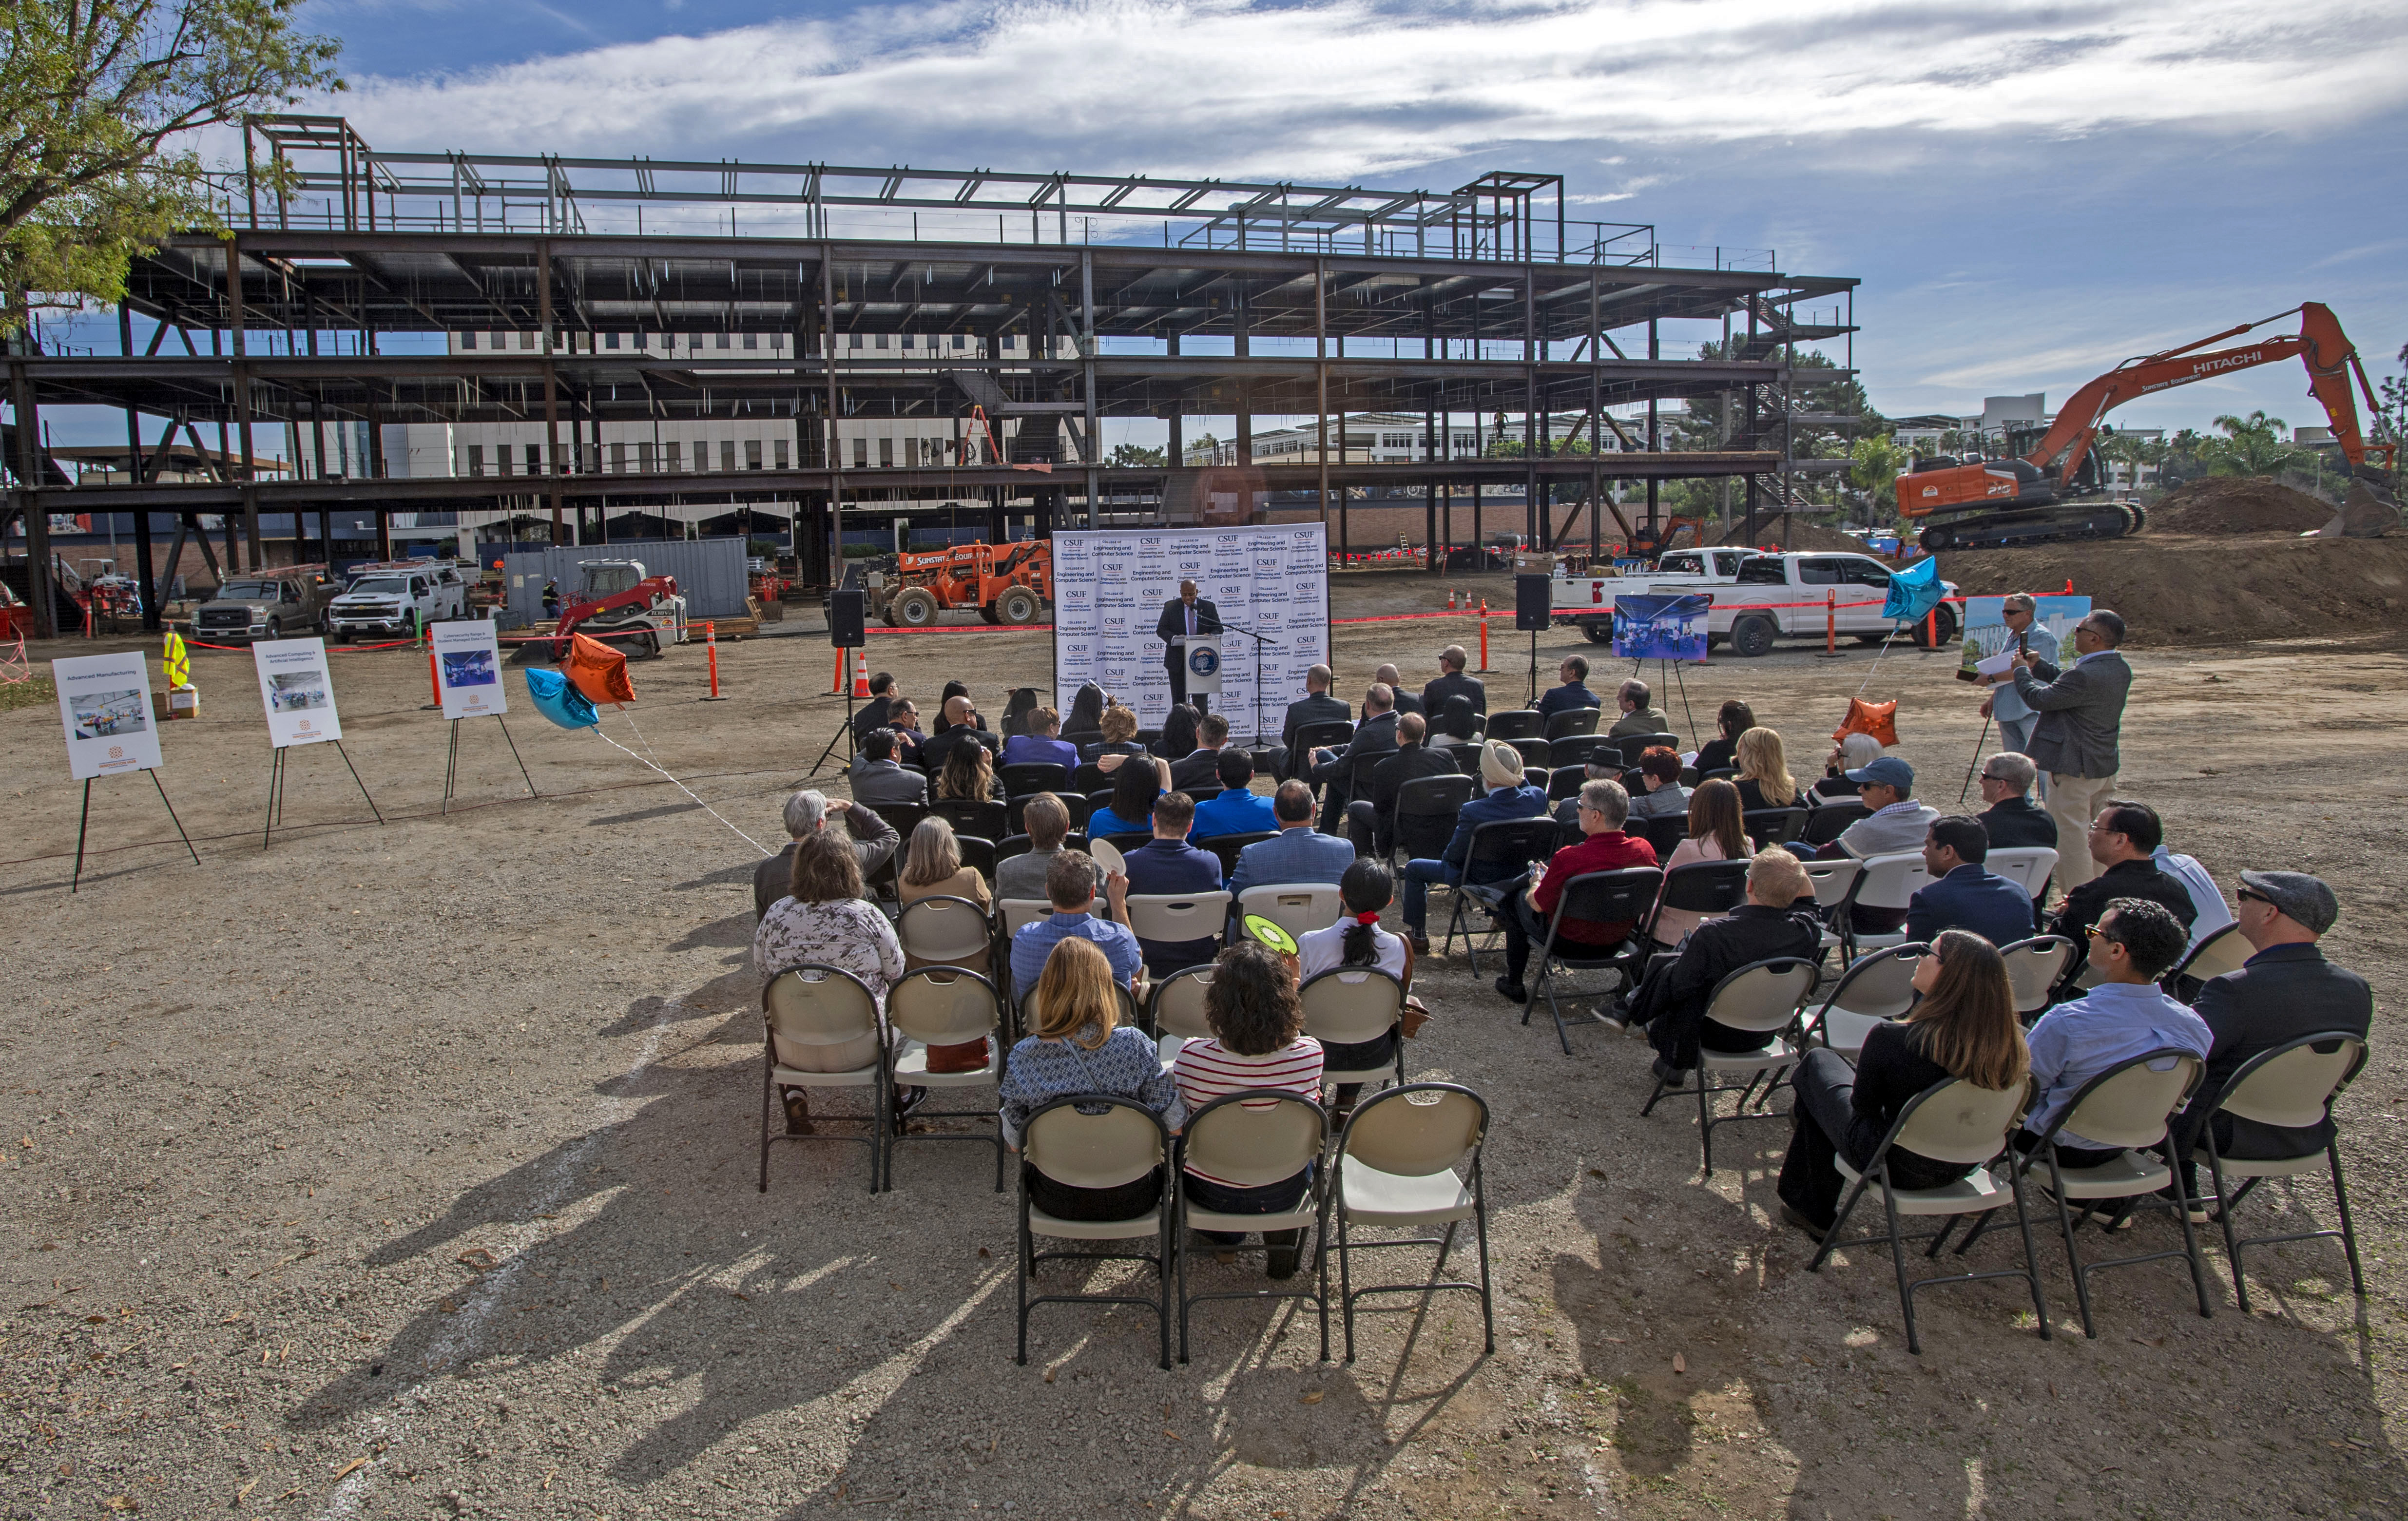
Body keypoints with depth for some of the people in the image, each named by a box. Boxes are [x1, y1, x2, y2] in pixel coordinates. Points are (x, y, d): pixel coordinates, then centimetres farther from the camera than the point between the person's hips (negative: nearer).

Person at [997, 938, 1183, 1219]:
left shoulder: (1023, 1057, -18)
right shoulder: (1133, 1044, -22)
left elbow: (1014, 1143, -5)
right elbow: (1175, 1123, -12)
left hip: (1057, 1202, 1)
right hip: (1130, 1199, -1)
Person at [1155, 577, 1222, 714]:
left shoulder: (1208, 607, 4)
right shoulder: (1171, 607, 2)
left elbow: (1218, 628, 7)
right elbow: (1161, 629, 0)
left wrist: (1210, 636, -17)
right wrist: (1174, 638, -20)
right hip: (1178, 660, 0)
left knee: (1201, 697, -1)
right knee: (1178, 698, 5)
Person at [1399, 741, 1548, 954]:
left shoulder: (1473, 812, -34)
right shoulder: (1538, 798, -21)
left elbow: (1455, 855, -20)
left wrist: (1446, 854, 2)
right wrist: (1519, 776, -7)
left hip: (1480, 880, -5)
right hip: (1521, 876, 6)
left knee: (1414, 868, 13)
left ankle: (1418, 937, 21)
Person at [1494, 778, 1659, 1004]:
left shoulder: (1568, 858, -34)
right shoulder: (1645, 850, -18)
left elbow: (1538, 905, -17)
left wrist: (1537, 882, 7)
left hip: (1571, 941, -5)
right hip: (1618, 939, 6)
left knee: (1516, 899, 22)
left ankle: (1514, 984, 33)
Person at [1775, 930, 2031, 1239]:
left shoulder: (1890, 1039, -33)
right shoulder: (2011, 1043, -19)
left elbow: (1863, 1106, -15)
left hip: (1896, 1168, -5)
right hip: (1963, 1168, 5)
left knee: (1818, 1062, 19)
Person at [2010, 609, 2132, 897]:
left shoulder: (2085, 675, -27)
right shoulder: (2120, 668, 4)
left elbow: (2040, 699, -19)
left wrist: (2022, 671, -3)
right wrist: (2038, 665, 11)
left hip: (2075, 768, -10)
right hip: (2106, 765, 10)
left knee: (2070, 837, 0)